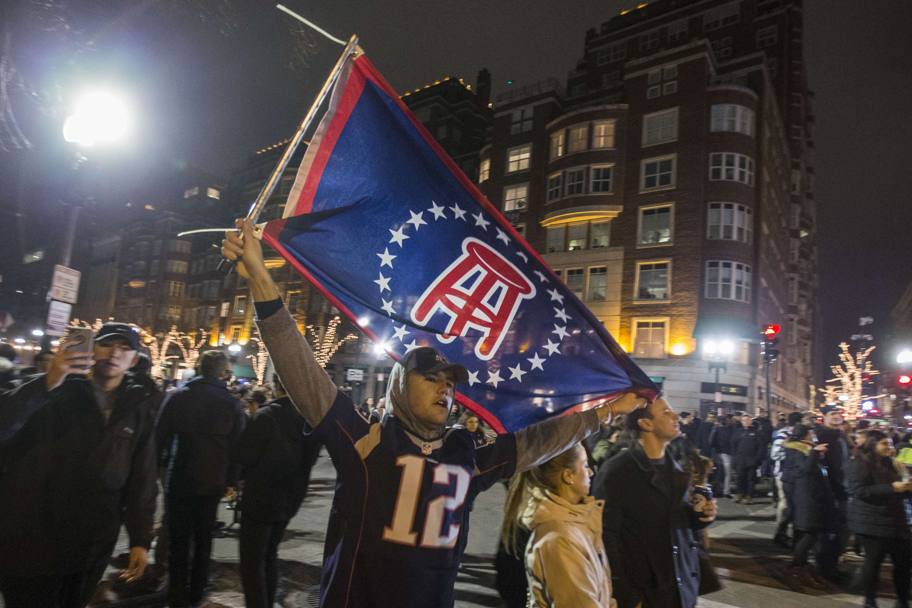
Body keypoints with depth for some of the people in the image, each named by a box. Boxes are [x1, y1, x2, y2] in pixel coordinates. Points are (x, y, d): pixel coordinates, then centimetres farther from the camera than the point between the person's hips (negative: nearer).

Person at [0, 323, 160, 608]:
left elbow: (142, 478, 6)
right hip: (31, 541, -2)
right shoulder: (53, 391, -3)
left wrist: (140, 539, 3)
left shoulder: (139, 409, 4)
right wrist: (45, 384, -29)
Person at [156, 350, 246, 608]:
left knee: (178, 539, 12)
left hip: (178, 479, 0)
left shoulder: (178, 396, -7)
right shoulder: (232, 403, -8)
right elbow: (237, 446, -5)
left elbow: (160, 435, -5)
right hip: (212, 481, 0)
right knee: (203, 538, 17)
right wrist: (232, 480, 5)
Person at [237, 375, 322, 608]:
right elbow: (309, 458, 8)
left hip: (261, 498, -7)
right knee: (269, 556, 23)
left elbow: (244, 456, -15)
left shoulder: (267, 415, -21)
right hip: (289, 498, 7)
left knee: (252, 562, 5)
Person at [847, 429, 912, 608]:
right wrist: (891, 488, -22)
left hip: (895, 521, 8)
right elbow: (858, 491, -22)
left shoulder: (888, 464, 15)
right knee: (874, 560, -2)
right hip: (872, 523, -8)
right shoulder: (860, 463, -11)